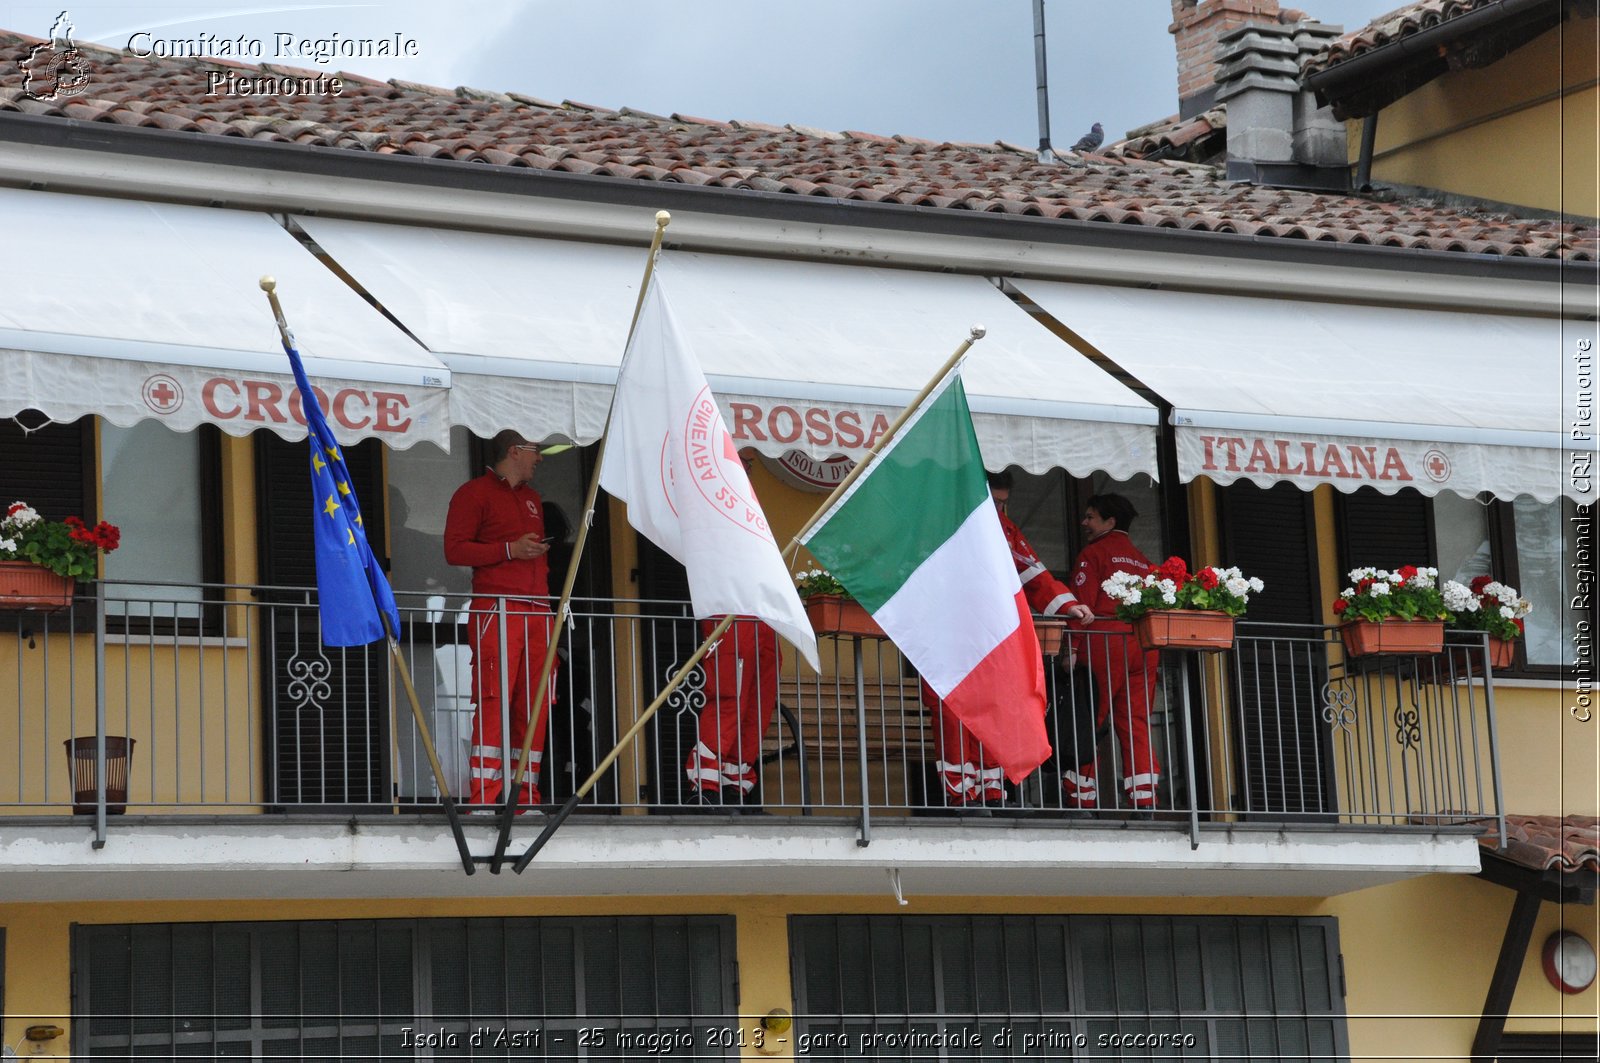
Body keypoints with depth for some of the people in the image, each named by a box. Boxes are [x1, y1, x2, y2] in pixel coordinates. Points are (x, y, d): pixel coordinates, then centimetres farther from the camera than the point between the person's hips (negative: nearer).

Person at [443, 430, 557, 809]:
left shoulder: (531, 498, 27)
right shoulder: (474, 493, 3)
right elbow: (454, 549, -7)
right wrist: (509, 550, -13)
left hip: (536, 612, 8)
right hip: (497, 610, -8)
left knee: (535, 707, 3)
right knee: (493, 703, -13)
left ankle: (526, 794, 6)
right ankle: (483, 797, -15)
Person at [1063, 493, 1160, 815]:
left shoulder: (1094, 552, 3)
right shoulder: (1141, 560, 22)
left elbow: (1083, 603, -7)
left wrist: (1073, 647, -12)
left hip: (1104, 644, -6)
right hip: (1143, 646, 6)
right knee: (1135, 726, 2)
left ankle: (1082, 801, -8)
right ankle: (1144, 803, -8)